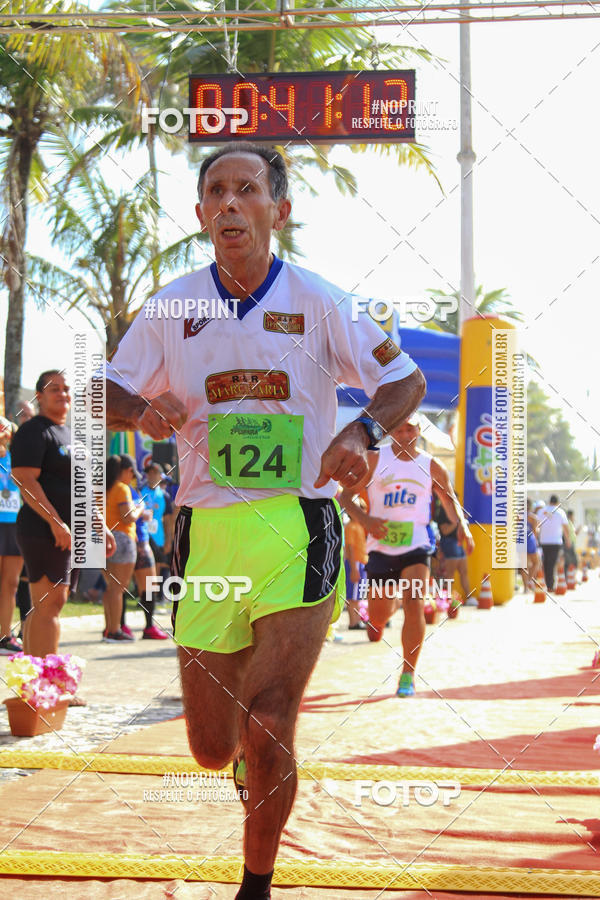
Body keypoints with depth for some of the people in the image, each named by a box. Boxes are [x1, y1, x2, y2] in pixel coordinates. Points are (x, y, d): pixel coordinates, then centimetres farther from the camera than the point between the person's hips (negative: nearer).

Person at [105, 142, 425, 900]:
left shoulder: (318, 303, 0)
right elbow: (107, 393, 12)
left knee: (266, 728, -18)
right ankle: (251, 757, 45)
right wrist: (143, 411, -11)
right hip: (207, 531, 3)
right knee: (212, 749, 7)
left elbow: (406, 380, 6)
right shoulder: (172, 306, 5)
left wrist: (364, 431, -15)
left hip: (297, 528, -2)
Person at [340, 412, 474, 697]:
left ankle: (408, 674, -10)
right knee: (378, 617, 8)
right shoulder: (374, 460, -2)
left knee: (414, 606, -20)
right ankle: (381, 616, 48)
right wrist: (364, 519, -20)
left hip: (416, 547, 0)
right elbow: (345, 496, -1)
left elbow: (449, 499, 16)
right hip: (381, 547, 0)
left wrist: (462, 524, -4)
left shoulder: (431, 466, 4)